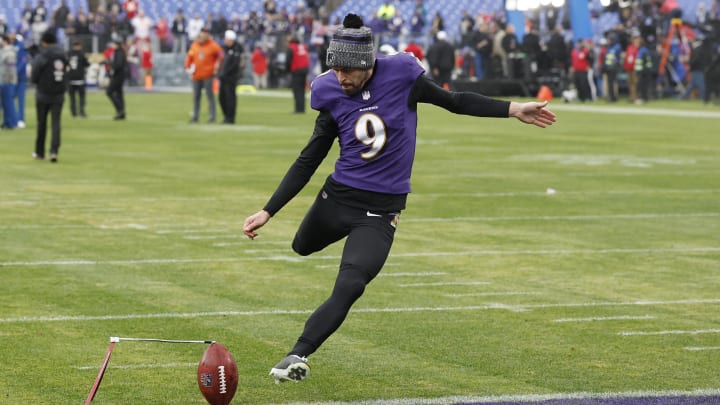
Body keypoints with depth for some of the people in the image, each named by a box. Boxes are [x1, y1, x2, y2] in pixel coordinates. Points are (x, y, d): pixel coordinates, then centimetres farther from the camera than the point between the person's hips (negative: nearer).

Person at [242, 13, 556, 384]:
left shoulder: (400, 76, -13)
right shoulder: (332, 95, -6)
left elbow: (455, 102, 1)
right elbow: (306, 163, 0)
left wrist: (512, 109, -4)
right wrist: (267, 211, -5)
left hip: (380, 210, -4)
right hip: (337, 197, 4)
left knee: (349, 287, -21)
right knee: (302, 247, 28)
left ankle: (298, 355, -20)